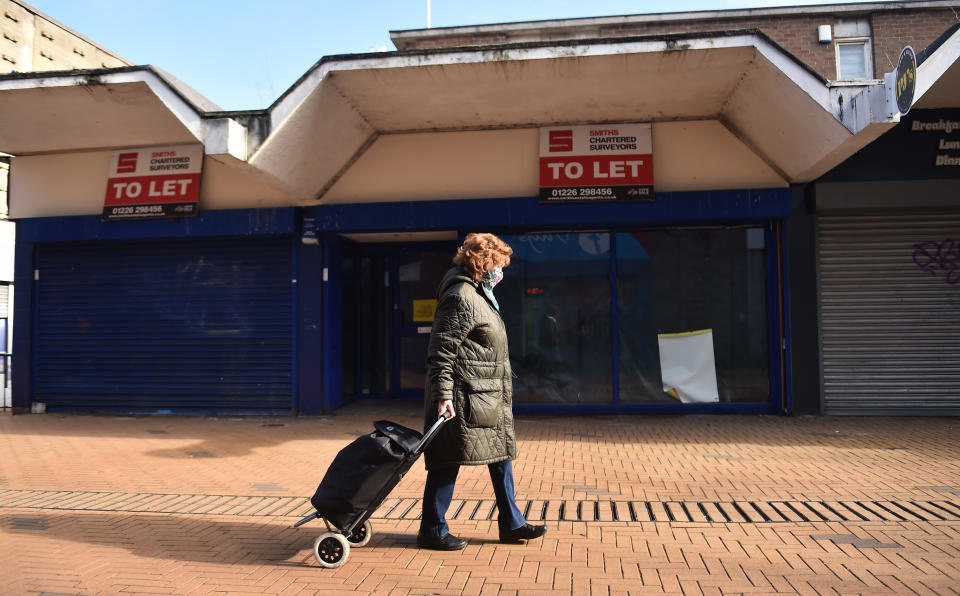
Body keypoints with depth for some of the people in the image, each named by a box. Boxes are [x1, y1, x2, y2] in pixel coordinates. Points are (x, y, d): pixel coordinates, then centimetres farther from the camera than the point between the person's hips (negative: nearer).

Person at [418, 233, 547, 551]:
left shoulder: (480, 294, 18)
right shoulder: (461, 297, -15)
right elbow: (442, 349, -20)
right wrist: (443, 394, -24)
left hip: (489, 396, 11)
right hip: (464, 396, -11)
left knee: (501, 452, 14)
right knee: (449, 460, -2)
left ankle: (511, 524, 24)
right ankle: (432, 530, 11)